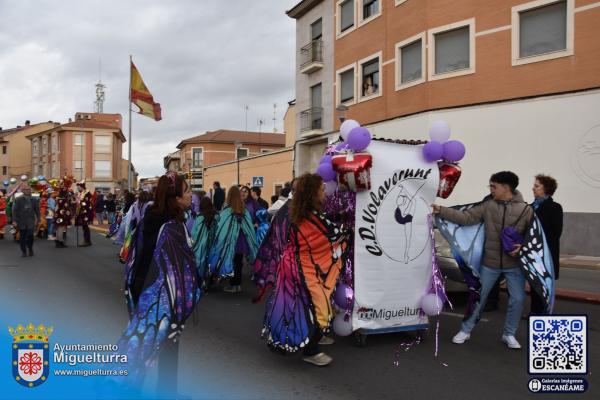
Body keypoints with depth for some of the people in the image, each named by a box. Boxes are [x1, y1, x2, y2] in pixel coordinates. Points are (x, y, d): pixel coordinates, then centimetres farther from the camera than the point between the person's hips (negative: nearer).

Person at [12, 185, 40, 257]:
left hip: (30, 221, 0)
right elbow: (15, 210, -2)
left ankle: (30, 250, 10)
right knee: (22, 237, 5)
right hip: (21, 221, 0)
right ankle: (23, 251, 17)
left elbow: (37, 210, 11)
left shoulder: (34, 200, 5)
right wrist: (14, 221, -9)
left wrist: (38, 220, 8)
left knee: (30, 236, -12)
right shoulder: (18, 199, 0)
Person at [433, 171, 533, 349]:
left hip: (515, 264, -1)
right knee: (478, 296, 10)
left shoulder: (525, 209, -9)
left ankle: (509, 334, 27)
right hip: (490, 263, 1)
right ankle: (465, 331, 24)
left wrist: (523, 246, -20)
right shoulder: (487, 205, -4)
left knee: (517, 299, 5)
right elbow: (465, 217, -9)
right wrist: (440, 210, -17)